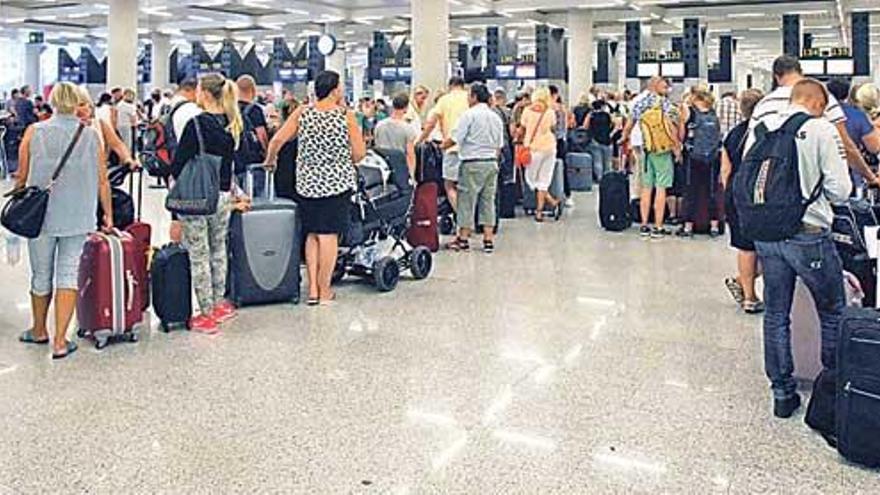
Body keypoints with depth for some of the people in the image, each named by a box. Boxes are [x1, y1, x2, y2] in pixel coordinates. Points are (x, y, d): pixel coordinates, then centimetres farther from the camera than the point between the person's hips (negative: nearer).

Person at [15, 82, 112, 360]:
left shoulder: (34, 132, -2)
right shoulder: (91, 136, -1)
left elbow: (22, 178, 1)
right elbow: (102, 181, 1)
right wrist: (108, 214, 12)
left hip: (41, 215, 0)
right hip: (78, 218, 0)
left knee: (41, 274, 14)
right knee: (68, 275, 3)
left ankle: (39, 331, 33)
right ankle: (60, 342, 1)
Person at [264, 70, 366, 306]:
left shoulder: (302, 113, 0)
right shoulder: (346, 116, -7)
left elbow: (276, 141, -4)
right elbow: (359, 154, -7)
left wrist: (270, 161, 15)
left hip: (307, 182, 3)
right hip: (337, 182, -3)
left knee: (312, 234, 13)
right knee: (329, 235, 1)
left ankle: (312, 289, 12)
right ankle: (324, 290, 7)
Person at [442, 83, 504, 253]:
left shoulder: (469, 115, -8)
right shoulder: (496, 117, 12)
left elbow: (454, 139, -10)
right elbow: (500, 145, 15)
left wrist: (440, 146, 4)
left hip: (472, 163, -6)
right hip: (491, 162, 6)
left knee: (467, 200, 1)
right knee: (488, 201, 8)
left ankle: (463, 238, 6)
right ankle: (488, 240, 8)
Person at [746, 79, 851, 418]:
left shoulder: (760, 127, 3)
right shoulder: (822, 130, -10)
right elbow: (840, 190, -10)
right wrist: (813, 189, 10)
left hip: (766, 234, 5)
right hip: (809, 236, -4)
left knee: (775, 315, 14)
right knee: (833, 312, 15)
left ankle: (783, 393, 22)